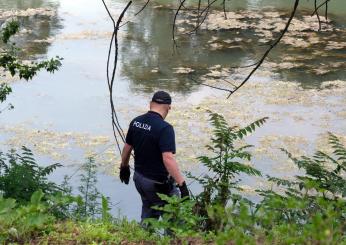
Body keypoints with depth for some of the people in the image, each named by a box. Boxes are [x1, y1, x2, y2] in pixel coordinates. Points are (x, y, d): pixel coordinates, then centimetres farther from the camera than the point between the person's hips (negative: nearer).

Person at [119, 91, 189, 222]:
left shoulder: (135, 122, -1)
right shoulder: (165, 128, -23)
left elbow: (127, 147, 11)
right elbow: (168, 158, -31)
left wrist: (124, 167, 27)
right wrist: (182, 184, -30)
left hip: (139, 177, 7)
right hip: (158, 183, -7)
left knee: (148, 211, 24)